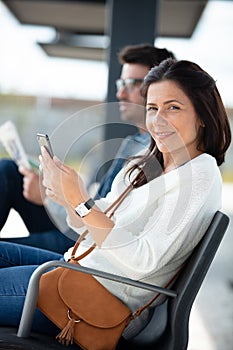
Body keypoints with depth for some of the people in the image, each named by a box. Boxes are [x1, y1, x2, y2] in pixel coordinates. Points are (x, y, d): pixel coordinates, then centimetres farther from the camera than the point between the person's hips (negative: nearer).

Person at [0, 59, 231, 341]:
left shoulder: (201, 177, -16)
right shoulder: (143, 167, 9)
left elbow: (143, 261, -23)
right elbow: (90, 227, 9)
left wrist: (81, 201, -26)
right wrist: (69, 200, -12)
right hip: (81, 265, 8)